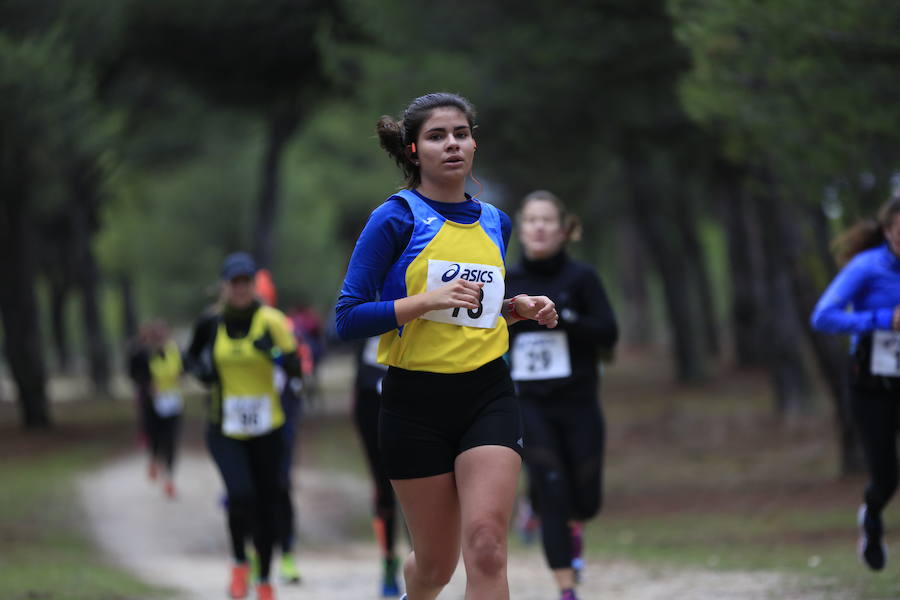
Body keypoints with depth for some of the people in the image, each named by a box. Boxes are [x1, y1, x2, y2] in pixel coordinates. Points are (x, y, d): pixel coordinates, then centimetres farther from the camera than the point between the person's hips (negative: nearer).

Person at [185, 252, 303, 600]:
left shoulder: (271, 321, -7)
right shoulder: (210, 322, 0)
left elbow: (295, 369, -10)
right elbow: (193, 357, 18)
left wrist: (275, 353, -29)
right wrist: (200, 370, -4)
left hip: (266, 429, 0)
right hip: (225, 430, 0)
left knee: (267, 504, 5)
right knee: (241, 495, -21)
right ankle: (239, 563, 7)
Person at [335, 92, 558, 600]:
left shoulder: (496, 223, 10)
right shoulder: (396, 218, -7)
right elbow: (348, 319, -12)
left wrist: (520, 308, 6)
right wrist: (428, 299, -22)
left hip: (488, 395, 3)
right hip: (416, 401, -3)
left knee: (486, 546, -16)